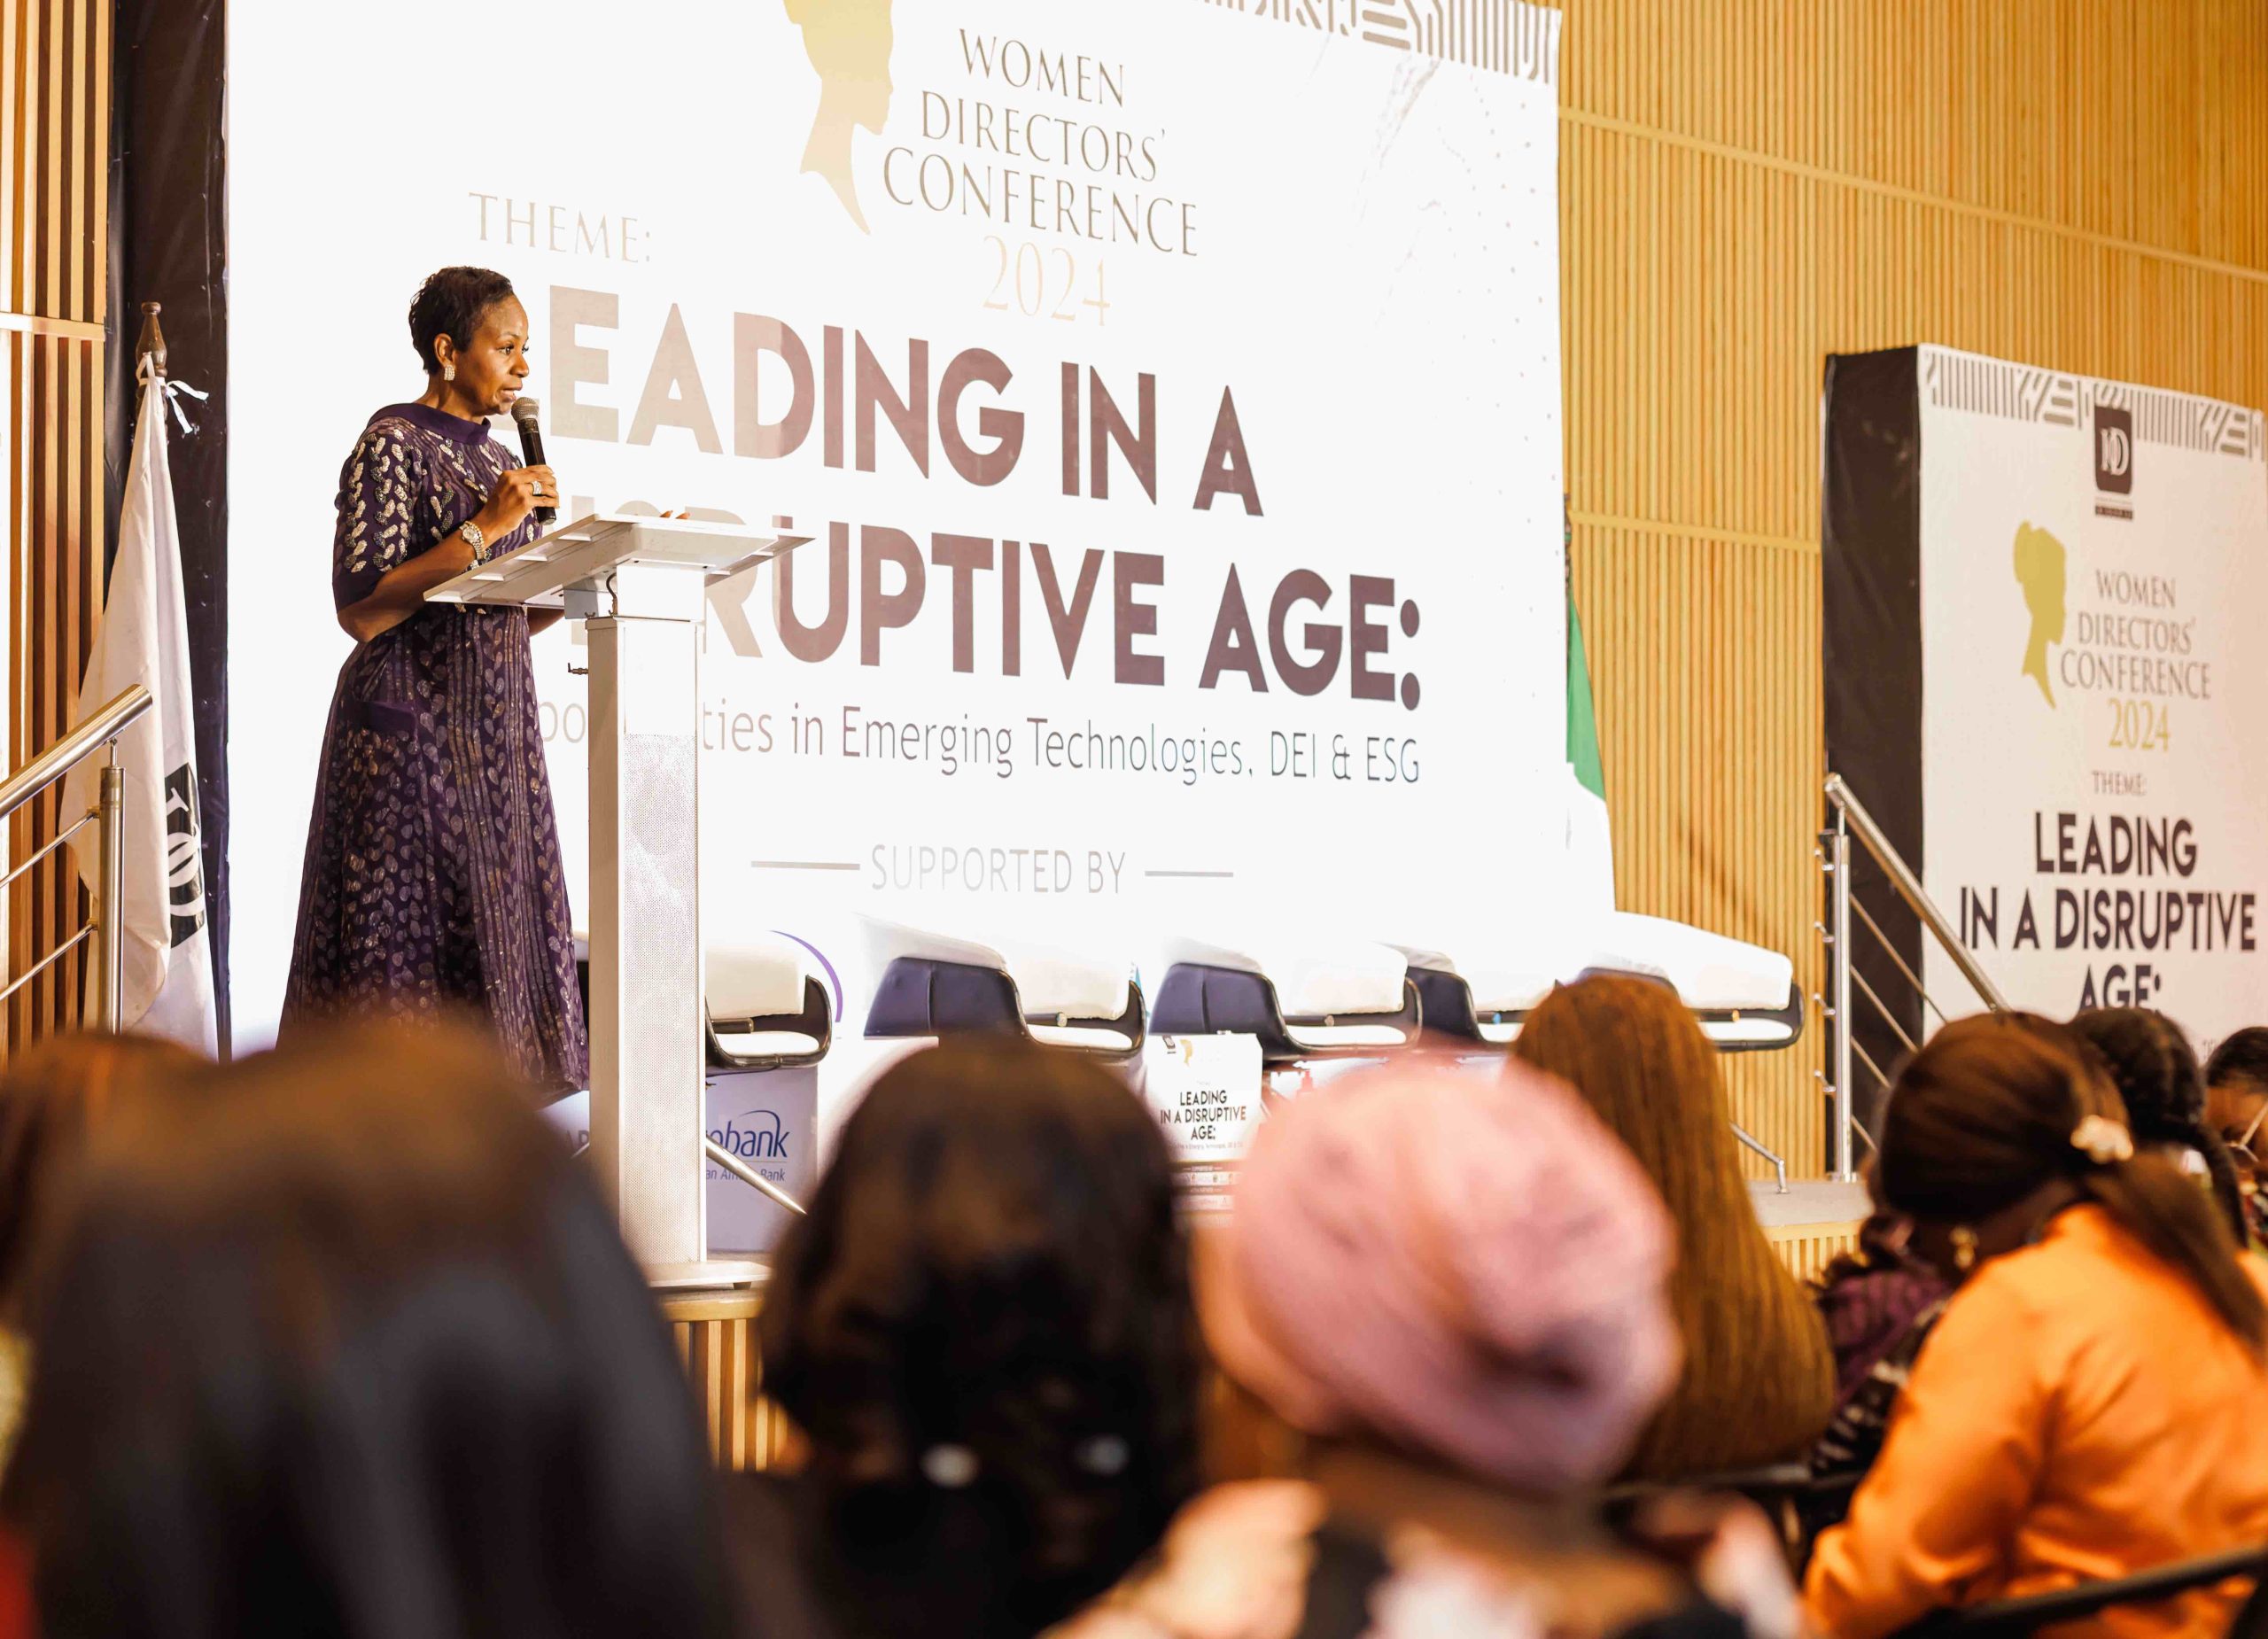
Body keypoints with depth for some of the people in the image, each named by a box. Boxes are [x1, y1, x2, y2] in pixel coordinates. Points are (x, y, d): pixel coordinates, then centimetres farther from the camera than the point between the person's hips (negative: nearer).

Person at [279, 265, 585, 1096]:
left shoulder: (498, 458, 16)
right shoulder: (391, 447, -8)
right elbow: (361, 611, -17)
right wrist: (482, 528, -18)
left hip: (495, 727, 8)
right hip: (413, 726, -8)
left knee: (495, 931, 5)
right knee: (412, 940, -7)